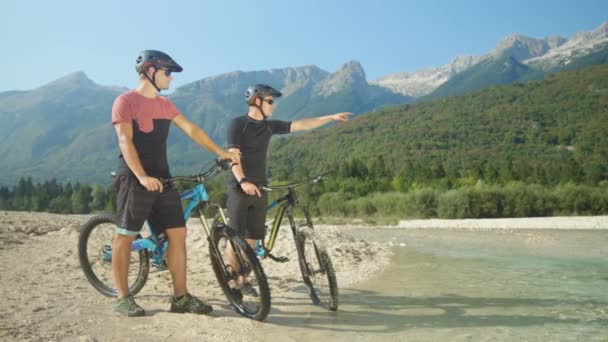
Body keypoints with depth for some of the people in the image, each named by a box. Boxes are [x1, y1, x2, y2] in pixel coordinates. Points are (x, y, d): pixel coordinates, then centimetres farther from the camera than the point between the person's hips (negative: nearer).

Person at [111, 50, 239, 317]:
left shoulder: (165, 104, 15)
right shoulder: (126, 101, -6)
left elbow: (191, 129, 16)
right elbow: (125, 141, -15)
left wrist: (220, 151, 12)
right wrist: (142, 177, -27)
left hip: (162, 179, 7)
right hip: (135, 180, -7)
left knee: (178, 233, 2)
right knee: (125, 236, 1)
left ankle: (180, 297, 8)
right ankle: (123, 298, 12)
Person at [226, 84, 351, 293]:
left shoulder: (269, 126, 11)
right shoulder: (238, 123, -6)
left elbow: (300, 125, 10)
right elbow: (233, 155, -15)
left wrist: (331, 117, 8)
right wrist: (243, 181, -30)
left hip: (259, 188, 6)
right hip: (240, 188, -6)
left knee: (251, 238, 7)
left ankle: (243, 280, 17)